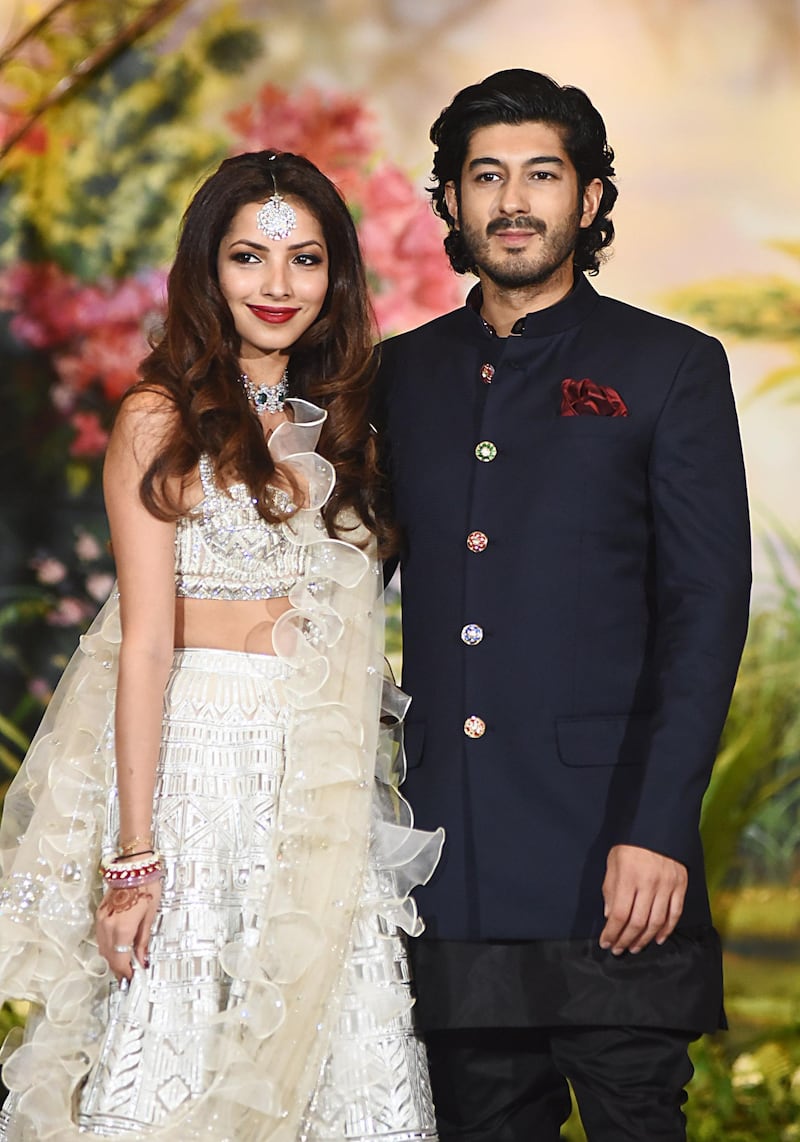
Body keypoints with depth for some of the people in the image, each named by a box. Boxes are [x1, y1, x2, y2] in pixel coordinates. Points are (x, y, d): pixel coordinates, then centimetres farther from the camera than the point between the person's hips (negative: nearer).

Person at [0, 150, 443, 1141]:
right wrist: (134, 860, -14)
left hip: (329, 790, 5)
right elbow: (146, 644, -9)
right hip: (198, 765, -5)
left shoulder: (343, 427, 15)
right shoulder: (161, 421, -3)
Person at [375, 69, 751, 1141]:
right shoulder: (404, 372, 14)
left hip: (606, 851, -3)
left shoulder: (670, 367, 2)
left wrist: (658, 830, -13)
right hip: (450, 849, 4)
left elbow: (707, 609, -4)